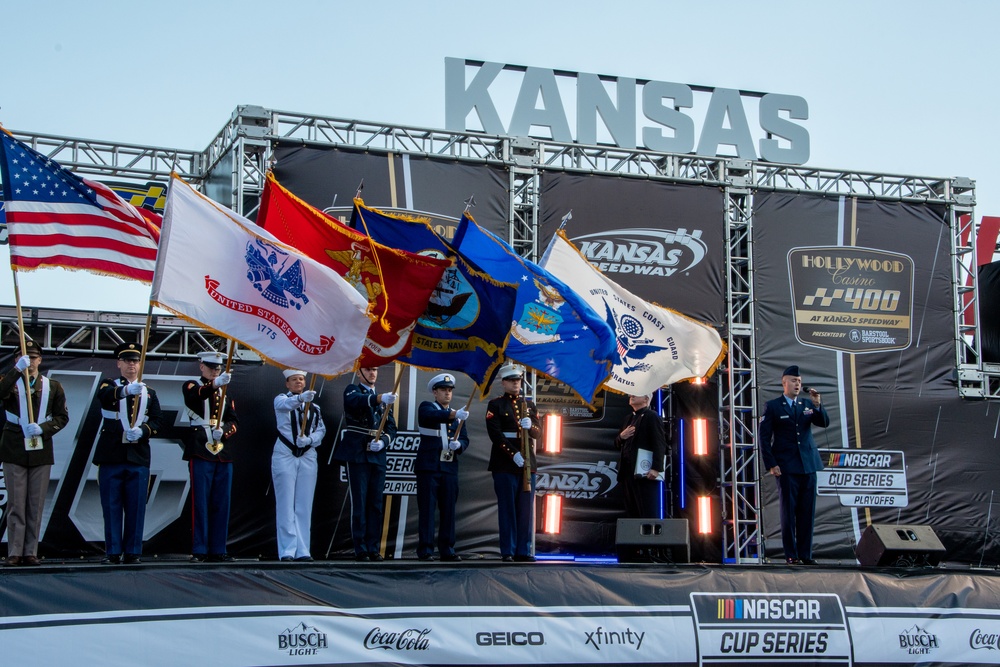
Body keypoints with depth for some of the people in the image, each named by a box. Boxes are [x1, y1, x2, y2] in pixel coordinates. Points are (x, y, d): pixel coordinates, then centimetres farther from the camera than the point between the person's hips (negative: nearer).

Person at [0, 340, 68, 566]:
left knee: (36, 505, 3)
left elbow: (62, 417, 5)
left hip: (41, 452, 2)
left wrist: (42, 428, -12)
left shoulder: (53, 387, 10)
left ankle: (31, 552, 8)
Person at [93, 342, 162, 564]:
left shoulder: (149, 393, 15)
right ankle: (113, 552, 4)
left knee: (136, 506, 0)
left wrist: (142, 431, -14)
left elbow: (157, 421, 8)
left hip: (138, 457, 2)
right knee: (111, 506, -1)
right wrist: (126, 390, -39)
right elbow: (104, 395, -19)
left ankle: (133, 552, 5)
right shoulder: (110, 385, 6)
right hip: (111, 456, -2)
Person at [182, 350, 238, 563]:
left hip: (224, 454, 5)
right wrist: (215, 384, -38)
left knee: (221, 504, 4)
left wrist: (224, 431, -11)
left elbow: (234, 421, 11)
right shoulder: (191, 386, 5)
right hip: (201, 452, -5)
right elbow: (193, 397, -21)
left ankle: (218, 550, 8)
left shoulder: (226, 393, 20)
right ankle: (199, 551, -4)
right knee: (200, 503, -6)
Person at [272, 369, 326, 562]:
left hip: (308, 457, 3)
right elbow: (285, 404, -23)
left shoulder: (314, 406, 13)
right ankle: (287, 551, -3)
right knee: (286, 505, -4)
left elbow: (321, 429, 6)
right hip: (284, 456, -3)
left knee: (305, 506, 2)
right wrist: (301, 398, -43)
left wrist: (310, 439, -15)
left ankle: (302, 551, 4)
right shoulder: (281, 399, 2)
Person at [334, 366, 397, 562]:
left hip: (377, 456, 5)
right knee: (359, 502, -5)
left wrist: (383, 442, -8)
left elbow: (391, 428, 13)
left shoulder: (383, 400, 19)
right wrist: (380, 398, -42)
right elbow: (356, 400, -24)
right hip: (357, 455, -5)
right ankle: (360, 549, -2)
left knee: (376, 503, 5)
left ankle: (374, 548, 10)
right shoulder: (352, 390, 1)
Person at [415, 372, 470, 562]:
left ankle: (447, 549, 9)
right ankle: (425, 550, -3)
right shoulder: (426, 407, 2)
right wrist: (454, 415, -38)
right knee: (427, 508, -5)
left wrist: (458, 445, -12)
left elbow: (465, 439, 12)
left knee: (449, 509, 4)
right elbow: (433, 416, -22)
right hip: (429, 466, -5)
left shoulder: (457, 414, 18)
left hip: (450, 468, 5)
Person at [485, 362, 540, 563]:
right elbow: (495, 434, -9)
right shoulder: (495, 405, 1)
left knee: (526, 508, 4)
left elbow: (538, 433, 8)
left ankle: (523, 551, 8)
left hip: (527, 463, 5)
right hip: (504, 464, -5)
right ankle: (508, 552, 0)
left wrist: (530, 427, -15)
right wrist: (514, 454, -18)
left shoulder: (529, 405, 16)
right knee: (507, 508, -3)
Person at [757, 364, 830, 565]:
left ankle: (805, 554, 8)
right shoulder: (773, 407, 3)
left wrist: (817, 405, -16)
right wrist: (771, 464, -8)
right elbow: (763, 436, 0)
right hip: (787, 467, -3)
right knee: (789, 511, -1)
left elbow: (824, 422, 2)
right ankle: (791, 555, 3)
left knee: (807, 512, 3)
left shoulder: (807, 405, 13)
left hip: (808, 464, 4)